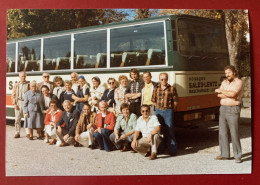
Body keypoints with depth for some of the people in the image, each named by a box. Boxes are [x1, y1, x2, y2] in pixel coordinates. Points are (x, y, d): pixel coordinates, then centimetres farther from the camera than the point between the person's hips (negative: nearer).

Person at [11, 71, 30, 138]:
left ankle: (28, 133, 3)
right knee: (17, 119, 4)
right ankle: (17, 133, 11)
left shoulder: (28, 84, 3)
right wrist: (14, 104, -2)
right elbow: (13, 95, 8)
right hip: (18, 102, 2)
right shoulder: (16, 85, 9)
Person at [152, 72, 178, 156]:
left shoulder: (171, 89, -1)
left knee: (169, 129, -6)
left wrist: (171, 109, -1)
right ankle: (160, 148, 18)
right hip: (158, 111, 3)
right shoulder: (156, 89, 9)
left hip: (168, 111, -3)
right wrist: (158, 108, 9)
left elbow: (175, 101, 2)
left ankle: (172, 149, 0)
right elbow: (153, 100, 17)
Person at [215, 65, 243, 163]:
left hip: (233, 110, -6)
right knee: (222, 133, 7)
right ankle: (225, 154, 16)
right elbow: (219, 95, 0)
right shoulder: (224, 82, 12)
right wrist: (230, 95, -15)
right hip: (223, 109, 6)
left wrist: (221, 91, -10)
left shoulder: (239, 82, -7)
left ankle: (237, 156, 3)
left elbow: (233, 94, -22)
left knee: (234, 134, -7)